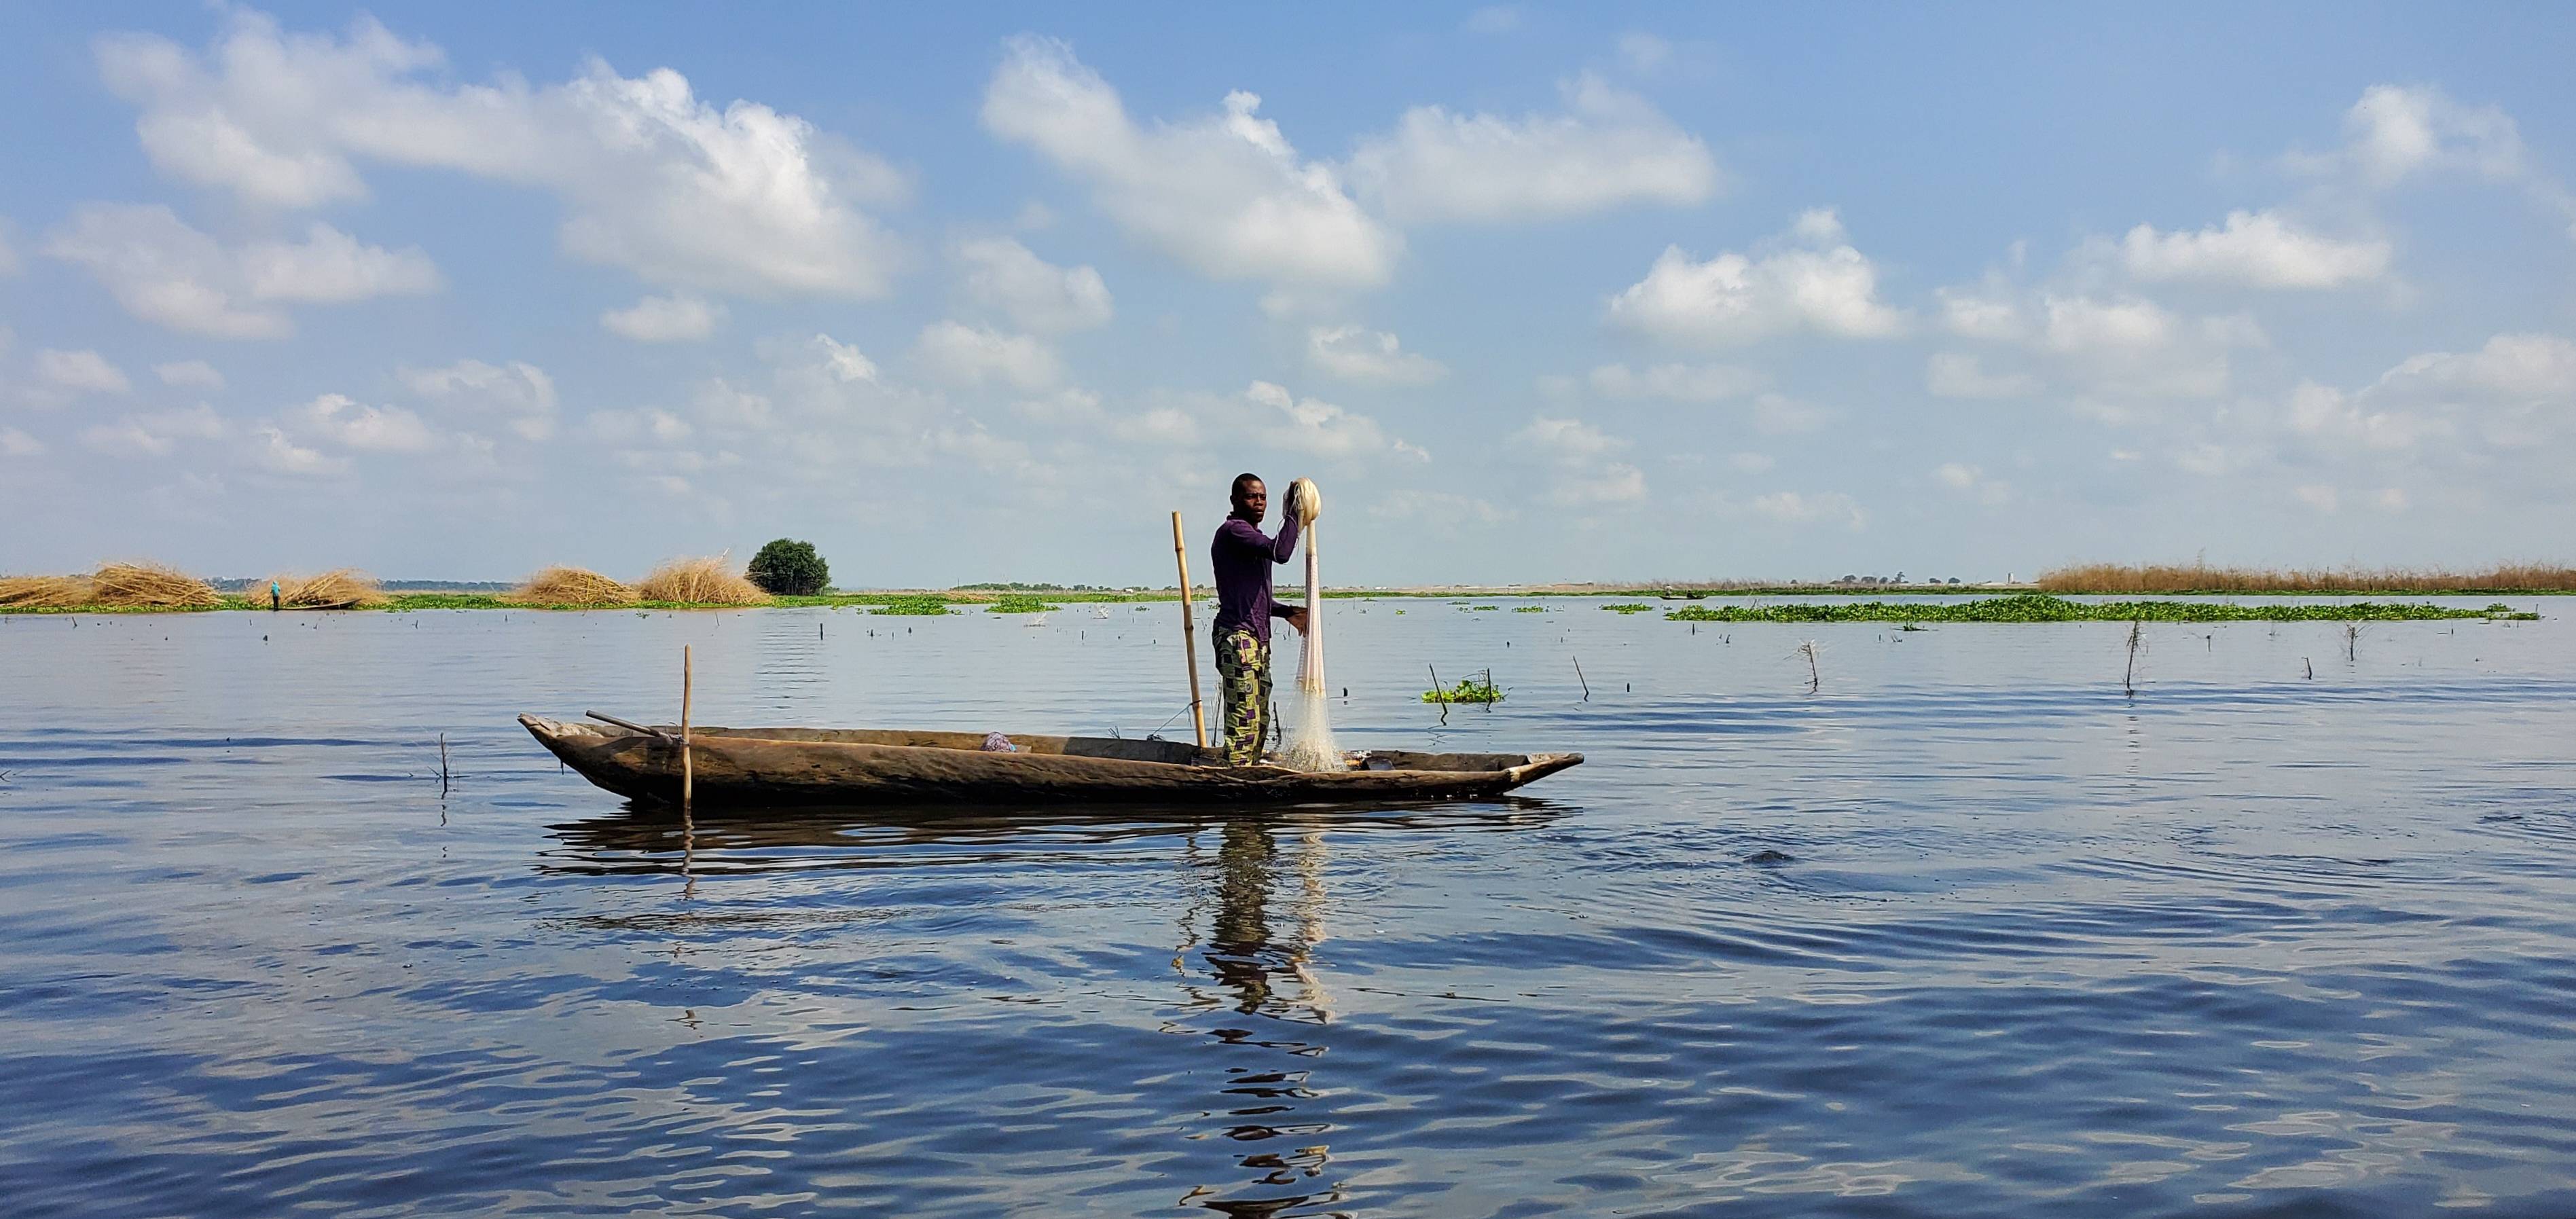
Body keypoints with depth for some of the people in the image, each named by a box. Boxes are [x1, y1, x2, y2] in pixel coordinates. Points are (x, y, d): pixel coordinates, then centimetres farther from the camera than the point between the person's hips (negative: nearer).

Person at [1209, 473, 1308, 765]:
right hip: (1238, 637, -11)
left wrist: (1287, 612, 20)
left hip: (1258, 639, 11)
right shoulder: (1232, 531, -11)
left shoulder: (1253, 536, 22)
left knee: (1260, 721, 12)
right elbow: (1280, 552, -26)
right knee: (1243, 721, -13)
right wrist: (1293, 514, -14)